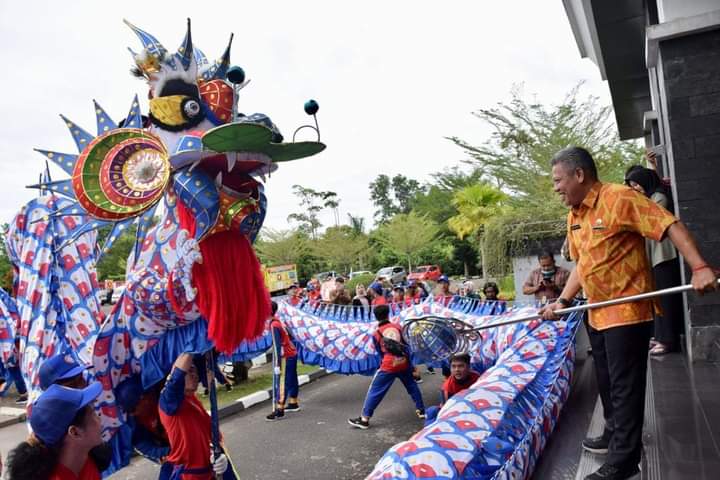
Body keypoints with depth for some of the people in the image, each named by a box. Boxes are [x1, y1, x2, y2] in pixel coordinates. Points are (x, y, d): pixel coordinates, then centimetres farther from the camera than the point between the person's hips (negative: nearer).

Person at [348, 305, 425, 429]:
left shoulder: (376, 334, 4)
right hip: (404, 363, 3)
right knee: (412, 386, 25)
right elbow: (405, 344, 16)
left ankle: (364, 419, 2)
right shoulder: (397, 327, 7)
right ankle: (421, 410, 34)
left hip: (388, 366, -3)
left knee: (375, 391, 2)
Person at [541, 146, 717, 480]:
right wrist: (563, 301, 6)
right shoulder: (574, 216, 9)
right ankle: (615, 434, 41)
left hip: (627, 311, -8)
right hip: (597, 314, 9)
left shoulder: (620, 199, -15)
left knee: (625, 386, 1)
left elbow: (671, 226, -19)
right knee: (606, 382, 21)